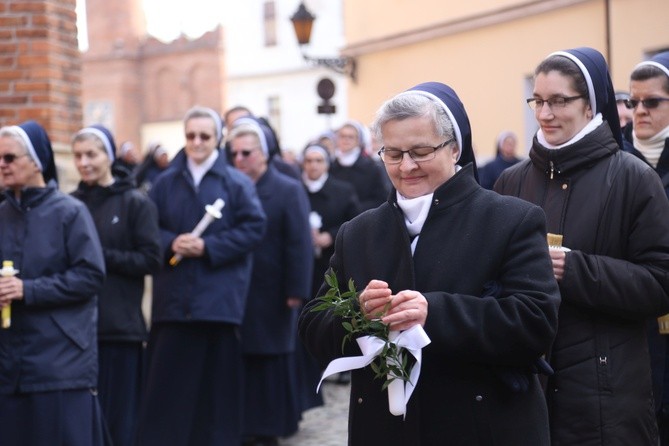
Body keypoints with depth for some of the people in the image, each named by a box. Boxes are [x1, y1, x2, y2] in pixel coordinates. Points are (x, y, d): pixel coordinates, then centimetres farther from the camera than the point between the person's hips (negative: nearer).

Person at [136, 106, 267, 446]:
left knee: (216, 378, 4)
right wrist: (171, 243, -12)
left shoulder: (237, 183, 2)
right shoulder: (165, 183, 9)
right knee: (166, 377, 1)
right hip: (172, 299, 2)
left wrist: (208, 246, -13)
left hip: (219, 298, -2)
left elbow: (254, 227, -5)